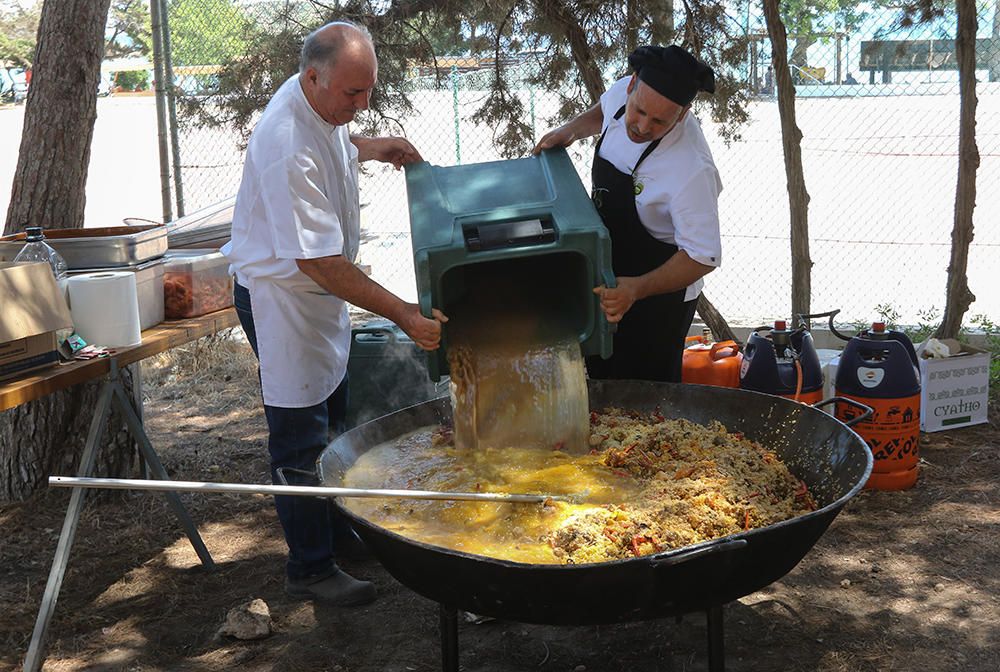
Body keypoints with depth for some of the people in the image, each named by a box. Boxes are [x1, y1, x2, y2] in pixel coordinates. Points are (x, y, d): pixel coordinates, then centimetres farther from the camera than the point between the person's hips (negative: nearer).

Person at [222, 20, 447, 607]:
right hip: (282, 298, -10)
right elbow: (318, 260, -34)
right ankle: (311, 569, 15)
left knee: (332, 418, 21)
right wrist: (403, 314, -36)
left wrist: (372, 148, 3)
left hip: (322, 293, 10)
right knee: (300, 437, 0)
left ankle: (336, 532, 39)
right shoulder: (288, 147, -32)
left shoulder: (323, 102, -2)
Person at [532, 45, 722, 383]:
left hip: (658, 295, -7)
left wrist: (637, 289, -41)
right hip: (610, 282, 7)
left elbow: (702, 256, -29)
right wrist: (571, 129, -6)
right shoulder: (623, 92, -13)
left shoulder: (692, 170, -34)